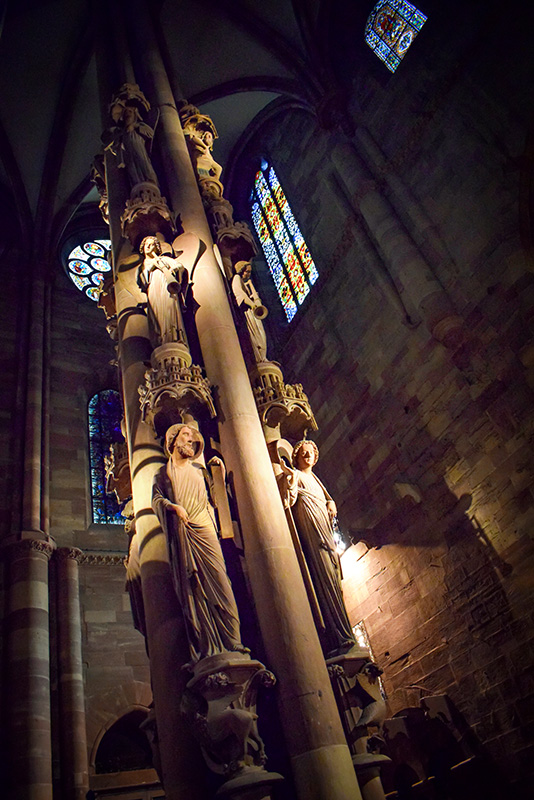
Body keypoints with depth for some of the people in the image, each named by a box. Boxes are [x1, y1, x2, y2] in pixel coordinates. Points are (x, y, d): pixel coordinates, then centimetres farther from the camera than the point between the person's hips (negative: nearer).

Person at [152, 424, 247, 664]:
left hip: (203, 530, 2)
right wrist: (174, 506, -12)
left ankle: (232, 641, -10)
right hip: (180, 535, -2)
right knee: (190, 590, -6)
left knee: (219, 583, -10)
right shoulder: (164, 472, 18)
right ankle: (204, 649, -5)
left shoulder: (198, 471, 25)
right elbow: (156, 499, 4)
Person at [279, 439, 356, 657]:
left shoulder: (313, 477, 30)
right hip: (311, 532, -9)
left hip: (324, 531, 9)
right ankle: (336, 638, -20)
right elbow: (289, 500, -11)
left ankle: (342, 635, 7)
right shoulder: (295, 475, 5)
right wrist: (290, 479, -28)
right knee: (324, 581, -17)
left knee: (332, 580, 4)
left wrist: (331, 504, 13)